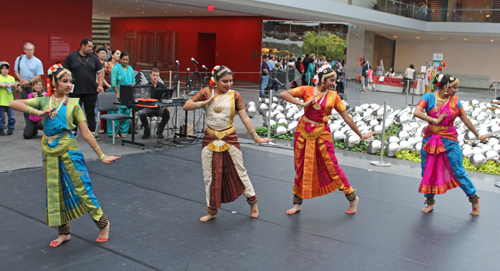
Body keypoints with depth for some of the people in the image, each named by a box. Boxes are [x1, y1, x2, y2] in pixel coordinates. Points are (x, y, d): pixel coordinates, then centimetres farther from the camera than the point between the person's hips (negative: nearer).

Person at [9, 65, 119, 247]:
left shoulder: (73, 104, 0)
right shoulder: (43, 101, 5)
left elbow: (86, 133, -1)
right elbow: (13, 104, -3)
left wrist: (101, 156, -2)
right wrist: (37, 112, -16)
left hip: (69, 150, -3)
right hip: (49, 152, 3)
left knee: (82, 188, -2)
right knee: (54, 192, 10)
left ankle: (103, 223, 16)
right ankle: (64, 232, 25)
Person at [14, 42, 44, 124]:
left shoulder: (37, 61, -5)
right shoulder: (19, 59, 5)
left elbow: (39, 76, -7)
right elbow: (16, 71, 9)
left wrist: (29, 82, -15)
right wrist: (22, 80, -7)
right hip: (23, 86, 3)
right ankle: (27, 123, 14)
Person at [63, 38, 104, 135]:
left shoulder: (94, 58, 8)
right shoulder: (71, 57, 1)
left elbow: (100, 72, 10)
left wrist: (100, 85, 0)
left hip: (91, 91, 2)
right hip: (75, 91, -1)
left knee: (90, 112, 6)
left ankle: (92, 132, 12)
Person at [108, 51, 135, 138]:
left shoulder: (130, 69, 14)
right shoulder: (116, 68, -4)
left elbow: (133, 81, 16)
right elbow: (113, 82, -10)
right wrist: (117, 93, -16)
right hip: (118, 94, -5)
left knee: (127, 112, 3)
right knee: (117, 112, -7)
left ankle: (123, 131, 12)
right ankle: (115, 132, -1)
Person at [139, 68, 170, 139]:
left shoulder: (163, 87, 11)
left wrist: (165, 107, -20)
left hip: (159, 107, 1)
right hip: (149, 107, -1)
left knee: (167, 114, -31)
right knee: (141, 114, -32)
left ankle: (160, 131, -1)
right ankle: (147, 131, -2)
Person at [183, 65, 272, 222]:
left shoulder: (234, 95, -2)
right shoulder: (206, 92, -1)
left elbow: (245, 118, -1)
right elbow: (186, 106, -4)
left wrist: (256, 137, -2)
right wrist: (204, 103, -19)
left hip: (229, 138, -1)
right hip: (210, 139, 1)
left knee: (239, 171, 6)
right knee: (210, 175, 8)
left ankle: (252, 201, 26)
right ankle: (212, 210, 23)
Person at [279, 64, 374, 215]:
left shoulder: (333, 96, 0)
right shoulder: (307, 90, -3)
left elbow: (346, 117, 4)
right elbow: (283, 94, -10)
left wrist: (361, 135, 7)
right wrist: (302, 103, -19)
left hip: (321, 133, -1)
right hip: (304, 131, 1)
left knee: (331, 166, 0)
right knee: (301, 168, 9)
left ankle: (353, 198, 17)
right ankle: (297, 204, 22)